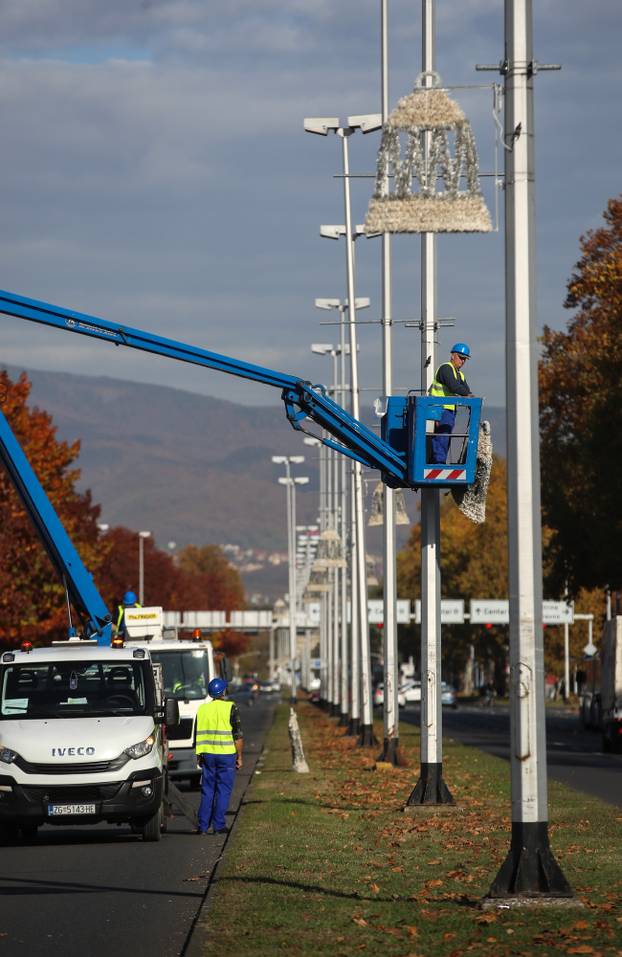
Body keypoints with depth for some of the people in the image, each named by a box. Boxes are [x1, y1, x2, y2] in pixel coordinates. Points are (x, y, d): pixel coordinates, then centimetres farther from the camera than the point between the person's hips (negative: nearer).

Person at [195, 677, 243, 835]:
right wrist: (239, 757, 0)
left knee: (207, 791, 10)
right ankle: (218, 825, 0)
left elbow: (198, 735, 10)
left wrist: (199, 756, 18)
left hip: (207, 755, 4)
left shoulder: (202, 709, 6)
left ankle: (203, 826, 7)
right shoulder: (230, 708, -7)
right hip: (226, 754, -4)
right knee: (223, 791, 2)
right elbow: (238, 736, -8)